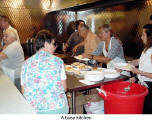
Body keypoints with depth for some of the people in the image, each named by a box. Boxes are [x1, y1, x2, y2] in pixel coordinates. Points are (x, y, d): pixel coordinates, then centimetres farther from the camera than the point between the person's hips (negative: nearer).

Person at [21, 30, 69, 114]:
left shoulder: (27, 63, 0)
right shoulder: (57, 61, -5)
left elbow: (23, 91, 5)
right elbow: (64, 88, -1)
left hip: (34, 108, 2)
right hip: (58, 108, -1)